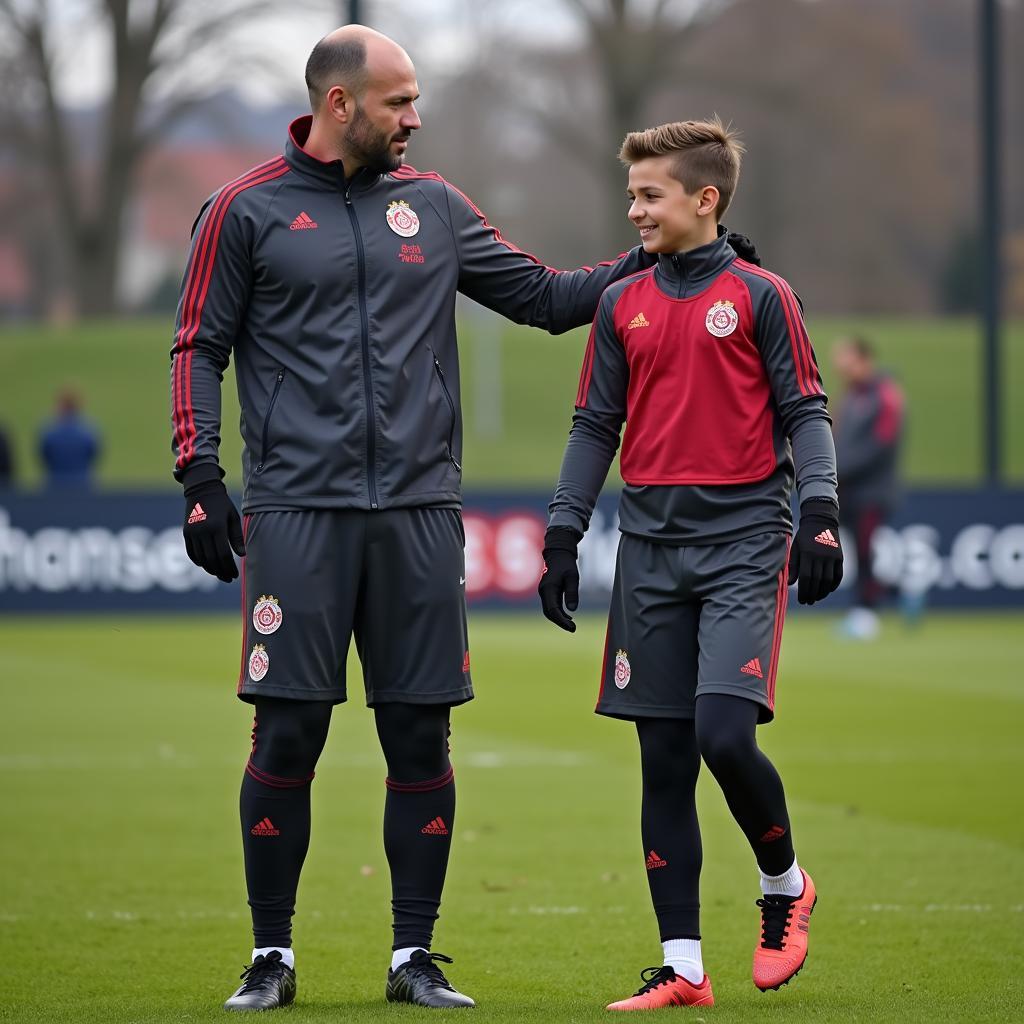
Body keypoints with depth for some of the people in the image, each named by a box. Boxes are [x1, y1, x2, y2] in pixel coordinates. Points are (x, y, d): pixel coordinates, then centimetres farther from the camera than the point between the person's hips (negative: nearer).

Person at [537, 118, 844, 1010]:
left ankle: (785, 884, 11)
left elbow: (804, 411, 0)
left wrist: (820, 515, -11)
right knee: (664, 759, 2)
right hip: (651, 546, 4)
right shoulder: (622, 306, 13)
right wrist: (562, 537, 11)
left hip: (742, 540, -4)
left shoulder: (760, 296, 1)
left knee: (725, 736, -17)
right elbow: (595, 426, 16)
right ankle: (683, 968, 6)